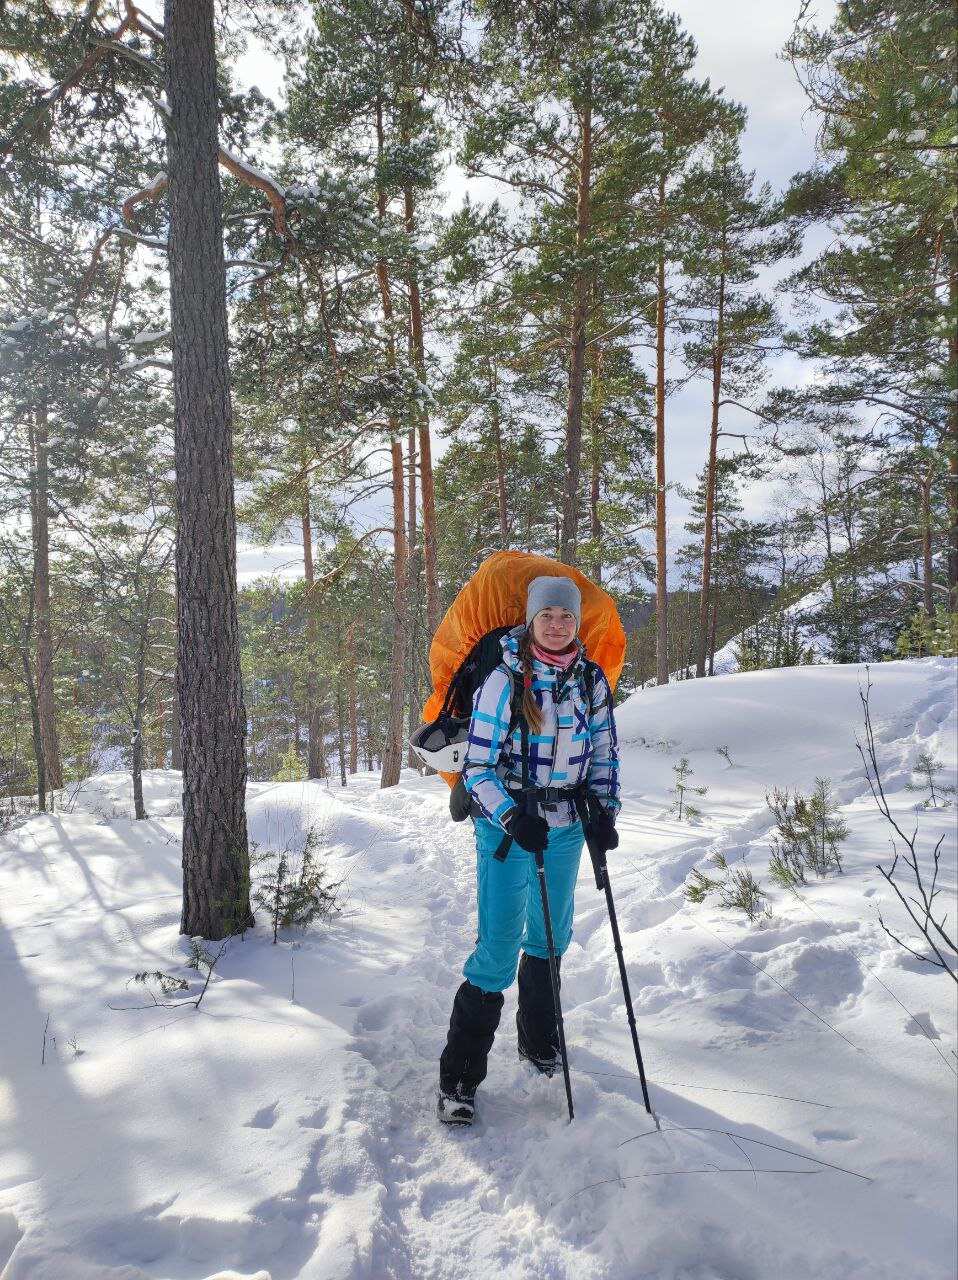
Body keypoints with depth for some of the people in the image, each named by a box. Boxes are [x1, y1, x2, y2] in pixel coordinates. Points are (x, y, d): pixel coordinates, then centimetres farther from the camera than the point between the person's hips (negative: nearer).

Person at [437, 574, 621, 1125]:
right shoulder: (505, 680, -13)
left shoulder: (592, 680, 1)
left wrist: (605, 811, -1)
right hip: (508, 825, -5)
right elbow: (478, 766, -12)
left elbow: (605, 753, 11)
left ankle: (539, 1039, 41)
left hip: (565, 824, 5)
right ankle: (459, 1076, 7)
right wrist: (512, 817, -24)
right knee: (499, 947, -7)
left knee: (552, 936, 18)